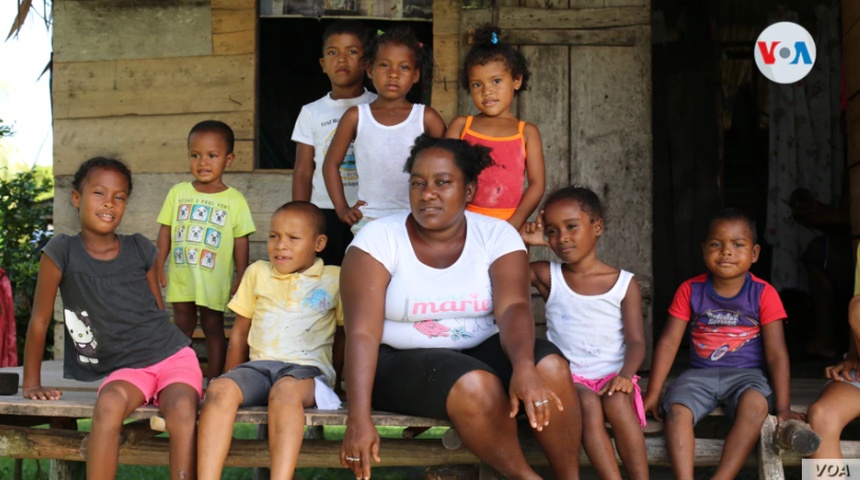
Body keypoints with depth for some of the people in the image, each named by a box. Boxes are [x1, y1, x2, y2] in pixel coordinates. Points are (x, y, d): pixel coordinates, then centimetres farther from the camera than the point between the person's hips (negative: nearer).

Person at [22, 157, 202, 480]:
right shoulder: (62, 251, -2)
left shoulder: (140, 249, 4)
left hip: (172, 354, 1)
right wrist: (32, 383, 3)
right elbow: (40, 320, 2)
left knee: (182, 409, -31)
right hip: (125, 368, -1)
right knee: (109, 404, -36)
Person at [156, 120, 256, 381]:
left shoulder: (235, 200, -2)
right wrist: (158, 267, 4)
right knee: (182, 326, 11)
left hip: (214, 279, -2)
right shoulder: (178, 193, 4)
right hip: (180, 277, 2)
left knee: (213, 328, 7)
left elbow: (241, 242, 0)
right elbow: (165, 232, 7)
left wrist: (241, 278, -3)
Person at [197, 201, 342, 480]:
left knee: (286, 390, -40)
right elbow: (240, 333, 23)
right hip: (259, 366, 3)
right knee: (219, 389, -31)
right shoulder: (258, 272, 19)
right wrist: (236, 380, 20)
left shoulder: (335, 279, 10)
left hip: (307, 368, -3)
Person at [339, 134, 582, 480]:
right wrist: (359, 418, -30)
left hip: (480, 353, 3)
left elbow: (513, 308, -19)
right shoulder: (378, 239, -10)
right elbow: (362, 332, -18)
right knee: (475, 385, -33)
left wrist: (524, 368, -41)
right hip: (402, 362, -3)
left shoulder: (497, 235, -4)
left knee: (550, 367, -26)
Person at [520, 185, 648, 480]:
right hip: (569, 376, 0)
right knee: (588, 404, -32)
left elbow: (636, 341, -4)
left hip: (612, 375, 0)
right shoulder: (548, 276, 6)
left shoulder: (625, 284, 3)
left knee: (617, 402, -33)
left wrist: (625, 374, -23)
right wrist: (522, 240, -3)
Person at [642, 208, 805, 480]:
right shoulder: (690, 290, 3)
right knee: (677, 410, -29)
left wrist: (783, 407, -11)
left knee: (755, 404, -35)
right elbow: (668, 343, 2)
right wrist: (652, 394, -4)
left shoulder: (763, 294, -1)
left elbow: (776, 353, -4)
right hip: (700, 374, 2)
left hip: (745, 374, -2)